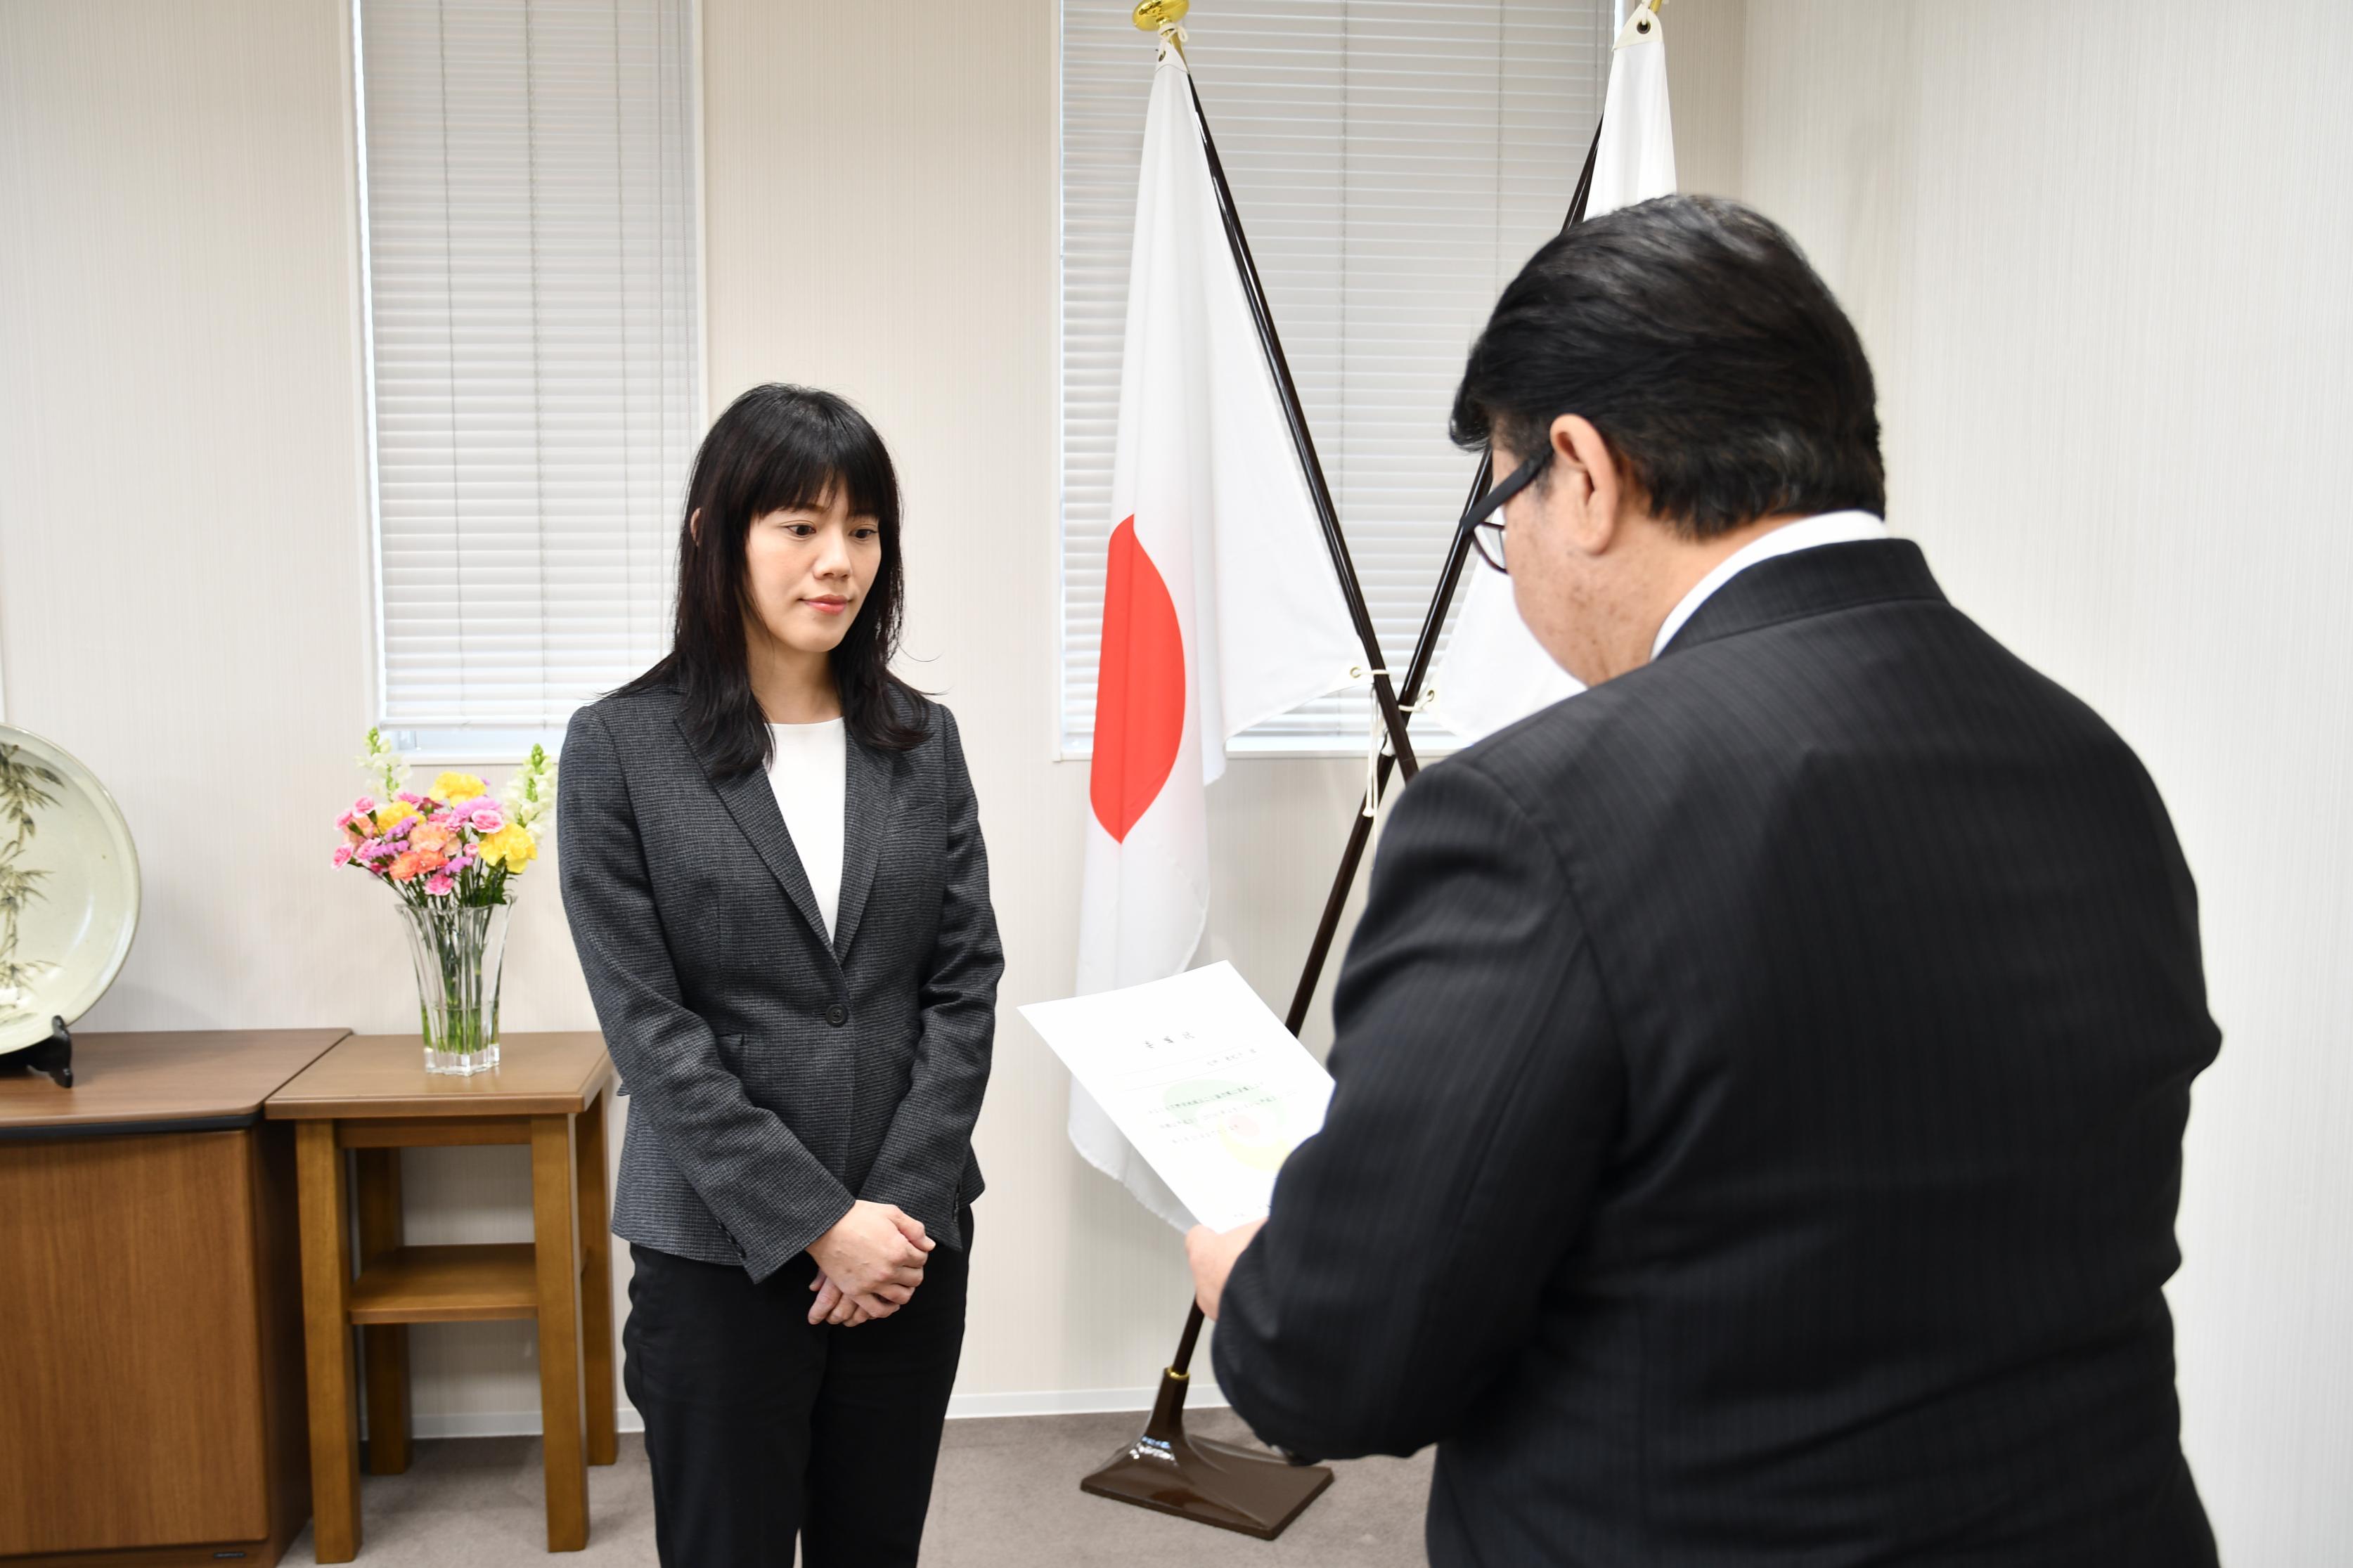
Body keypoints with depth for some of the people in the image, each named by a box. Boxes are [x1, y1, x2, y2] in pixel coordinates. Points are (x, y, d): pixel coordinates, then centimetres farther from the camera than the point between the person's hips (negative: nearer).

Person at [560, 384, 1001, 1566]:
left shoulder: (922, 742, 5)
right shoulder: (620, 747, -5)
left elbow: (966, 983, 2)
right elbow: (649, 1024, -9)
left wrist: (905, 1201, -8)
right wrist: (815, 1223, -13)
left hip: (909, 1237, 3)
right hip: (721, 1249, -3)